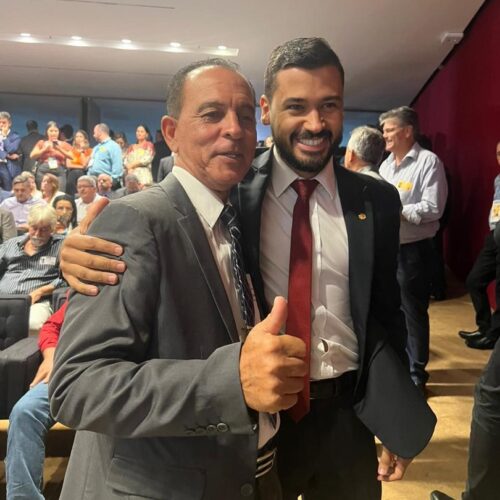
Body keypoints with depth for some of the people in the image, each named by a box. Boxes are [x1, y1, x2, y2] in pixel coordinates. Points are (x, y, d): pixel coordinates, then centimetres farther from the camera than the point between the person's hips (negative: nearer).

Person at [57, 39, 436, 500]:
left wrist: (396, 415, 8)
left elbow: (387, 311, 5)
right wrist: (89, 252, -29)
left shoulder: (376, 201, -2)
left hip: (348, 416, 3)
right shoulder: (231, 189, -10)